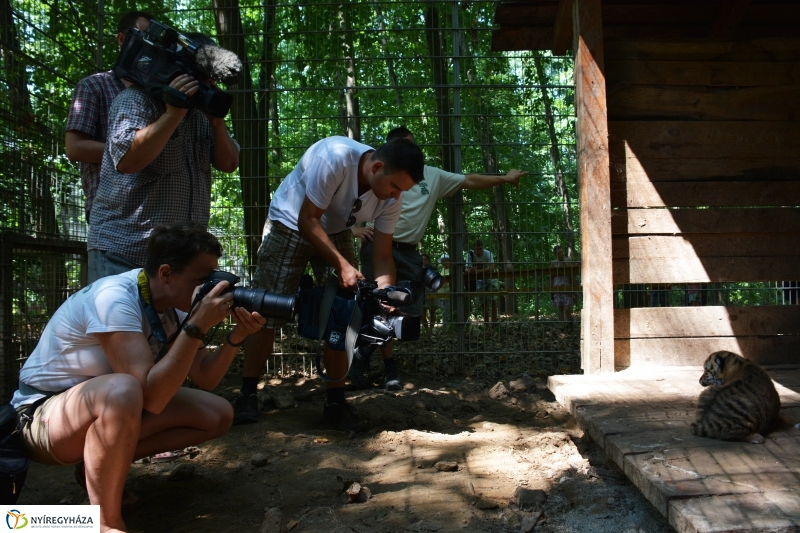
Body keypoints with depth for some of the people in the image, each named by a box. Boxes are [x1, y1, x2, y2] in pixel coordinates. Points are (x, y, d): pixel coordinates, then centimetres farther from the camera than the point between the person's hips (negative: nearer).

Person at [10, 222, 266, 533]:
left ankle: (100, 464, 5)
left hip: (107, 410, 8)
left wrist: (236, 336, -19)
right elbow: (153, 397, -37)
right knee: (123, 390, -41)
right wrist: (198, 326, -38)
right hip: (43, 415, -8)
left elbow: (205, 378, -3)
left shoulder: (172, 304, -5)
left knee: (218, 415, -3)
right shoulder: (114, 298, -29)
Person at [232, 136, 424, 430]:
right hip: (290, 224, -4)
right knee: (267, 311, -7)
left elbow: (382, 256, -12)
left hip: (336, 232, 5)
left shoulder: (391, 198, -18)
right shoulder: (335, 157, -35)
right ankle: (247, 396, 7)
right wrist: (343, 265, -34)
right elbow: (308, 220, -29)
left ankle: (335, 402, 7)